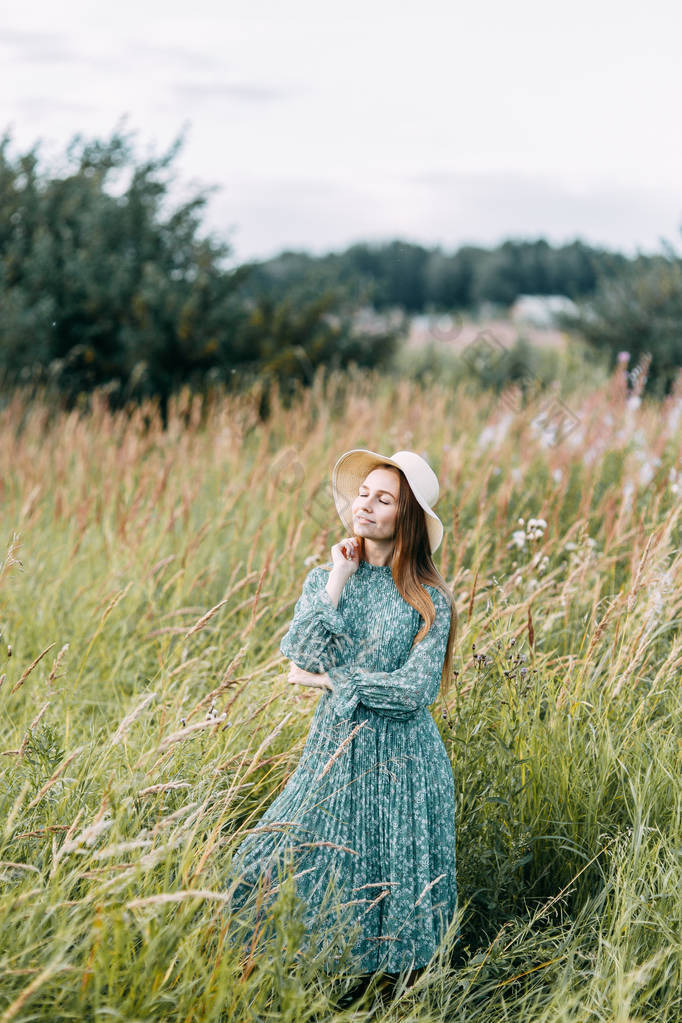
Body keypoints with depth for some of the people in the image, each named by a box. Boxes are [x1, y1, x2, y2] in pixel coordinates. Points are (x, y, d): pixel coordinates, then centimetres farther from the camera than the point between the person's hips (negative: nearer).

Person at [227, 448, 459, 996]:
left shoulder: (428, 600, -5)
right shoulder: (324, 578, 5)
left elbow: (416, 690, -13)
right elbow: (304, 655, -10)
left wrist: (330, 681, -10)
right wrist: (338, 580, -11)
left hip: (401, 761, -3)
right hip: (335, 748, 3)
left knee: (392, 886, 4)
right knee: (300, 870, 0)